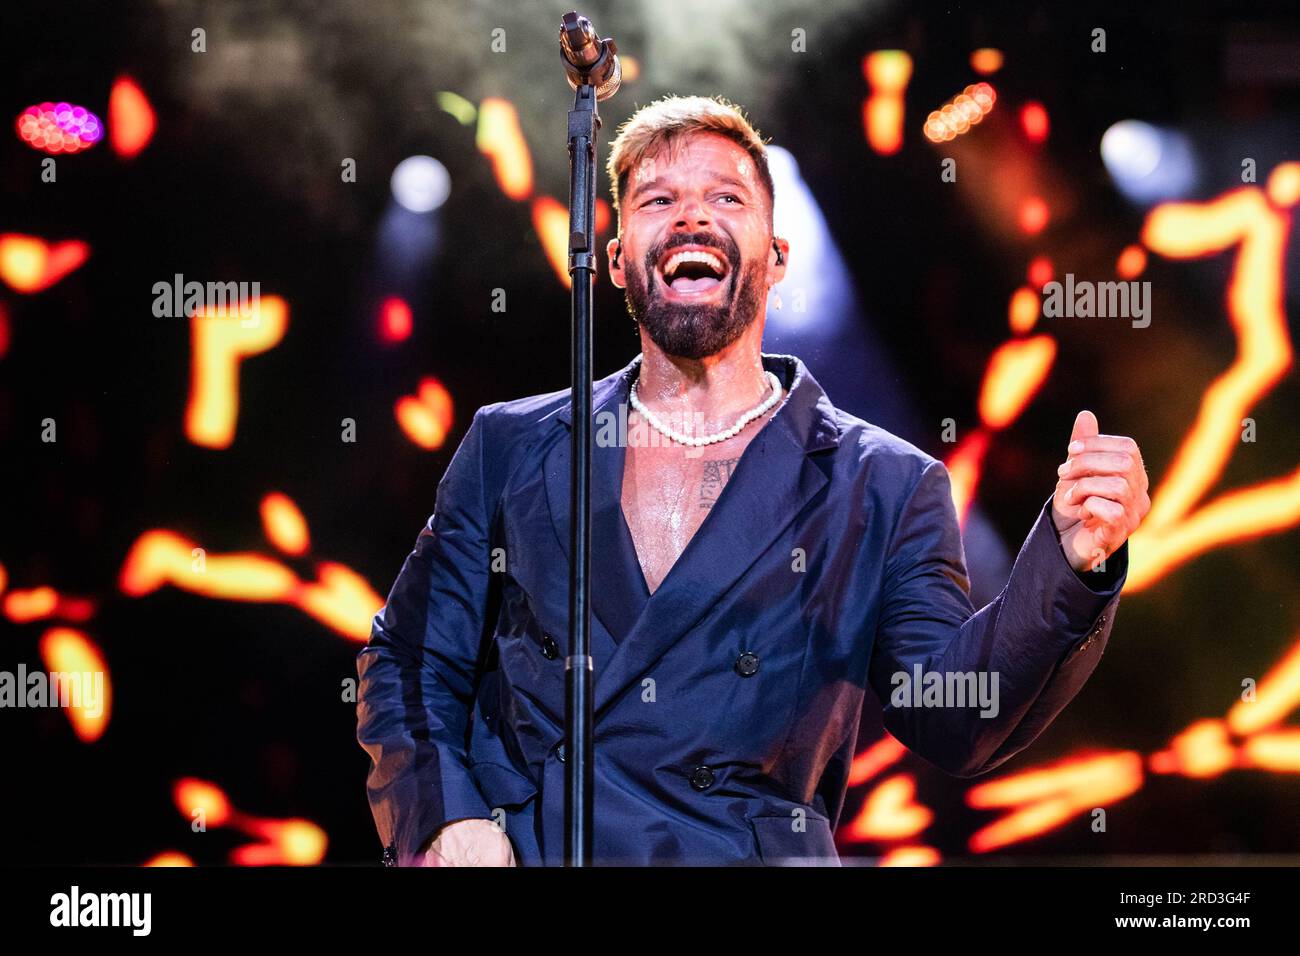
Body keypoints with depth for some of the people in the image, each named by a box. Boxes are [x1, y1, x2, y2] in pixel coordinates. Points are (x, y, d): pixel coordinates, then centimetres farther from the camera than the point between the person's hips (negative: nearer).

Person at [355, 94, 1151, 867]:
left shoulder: (885, 490, 6)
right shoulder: (511, 448, 12)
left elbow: (950, 720, -2)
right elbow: (408, 663, 14)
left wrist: (1069, 564, -17)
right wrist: (443, 821, -3)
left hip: (741, 851, -1)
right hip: (514, 851, 2)